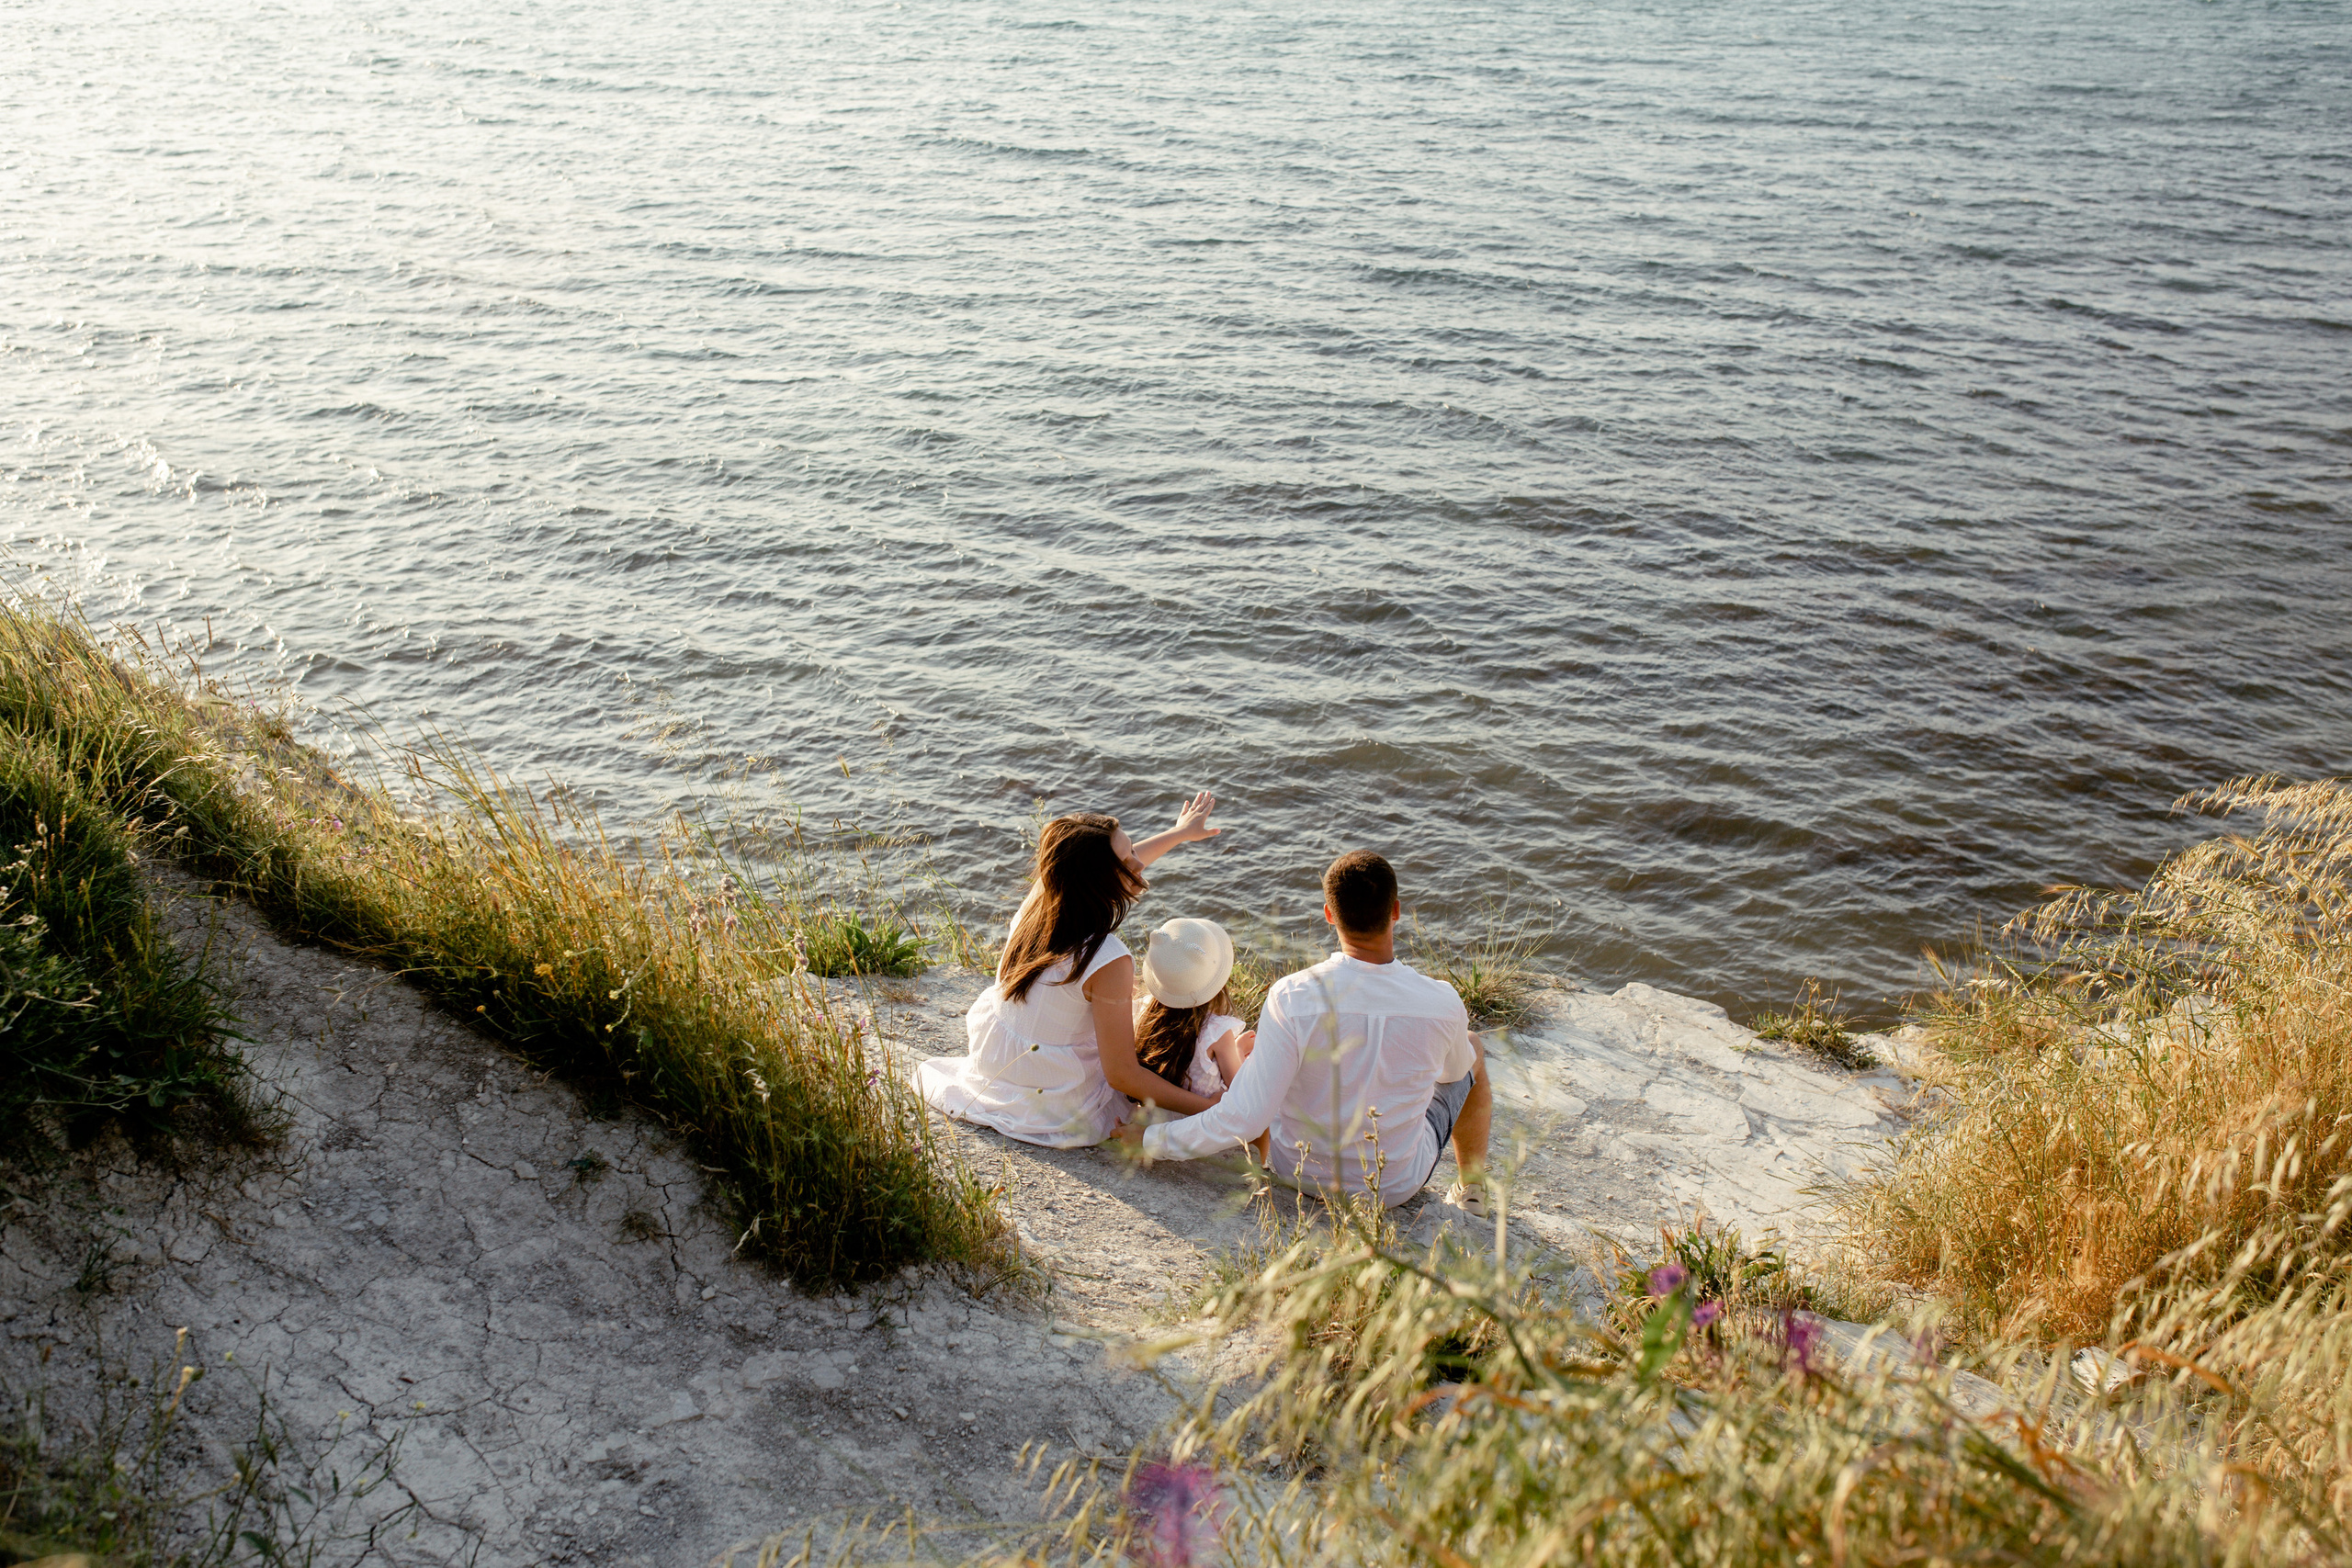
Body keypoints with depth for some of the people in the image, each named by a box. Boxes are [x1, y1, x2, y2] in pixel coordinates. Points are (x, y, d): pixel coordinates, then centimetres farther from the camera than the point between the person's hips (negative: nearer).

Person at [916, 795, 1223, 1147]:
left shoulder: (1040, 893, -11)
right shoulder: (1108, 962, -32)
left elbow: (1124, 862, 12)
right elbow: (1122, 1075, -26)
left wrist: (1180, 833, 27)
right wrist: (1209, 1109, -21)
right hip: (1060, 1113, -6)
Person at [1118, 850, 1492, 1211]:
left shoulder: (1292, 997, -29)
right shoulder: (1442, 1004, -24)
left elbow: (1243, 1120, -28)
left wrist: (1152, 1141, -14)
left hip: (1301, 1173, 0)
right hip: (1400, 1184, 0)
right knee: (1472, 1051, 26)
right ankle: (1473, 1192, 45)